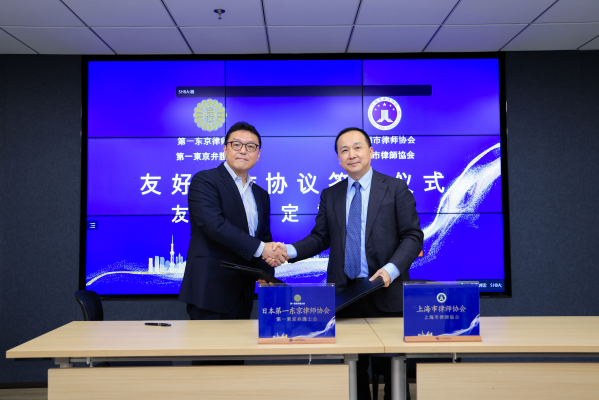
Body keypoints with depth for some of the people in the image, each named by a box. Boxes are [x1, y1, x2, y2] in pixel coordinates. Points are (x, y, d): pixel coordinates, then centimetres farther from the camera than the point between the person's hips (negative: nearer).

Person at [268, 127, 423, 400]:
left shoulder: (395, 188, 2)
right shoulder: (330, 195, 13)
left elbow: (412, 236, -2)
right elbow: (320, 237, 10)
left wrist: (391, 269, -17)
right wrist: (289, 250, -8)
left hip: (385, 293, -3)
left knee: (392, 367, 6)